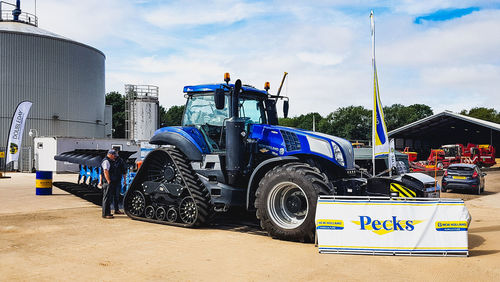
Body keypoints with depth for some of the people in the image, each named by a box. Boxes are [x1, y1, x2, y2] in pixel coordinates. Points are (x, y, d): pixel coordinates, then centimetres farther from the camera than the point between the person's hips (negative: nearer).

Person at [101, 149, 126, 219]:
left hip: (114, 183, 10)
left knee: (109, 198, 14)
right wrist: (109, 181, -23)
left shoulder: (113, 161, 19)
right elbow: (105, 171, -22)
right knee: (107, 198, -6)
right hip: (108, 183, -10)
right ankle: (105, 214, -4)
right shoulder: (106, 161, -11)